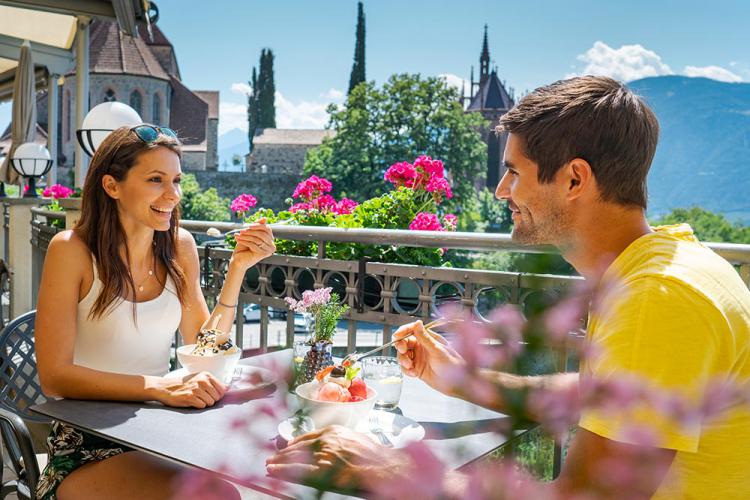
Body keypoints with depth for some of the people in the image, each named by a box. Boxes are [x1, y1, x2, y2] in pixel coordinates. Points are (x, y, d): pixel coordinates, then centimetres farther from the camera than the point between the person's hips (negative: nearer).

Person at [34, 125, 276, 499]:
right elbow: (54, 376, -16)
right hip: (89, 446, -4)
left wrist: (237, 269, -6)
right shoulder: (72, 250, -11)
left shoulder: (180, 247, 2)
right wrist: (161, 387, -27)